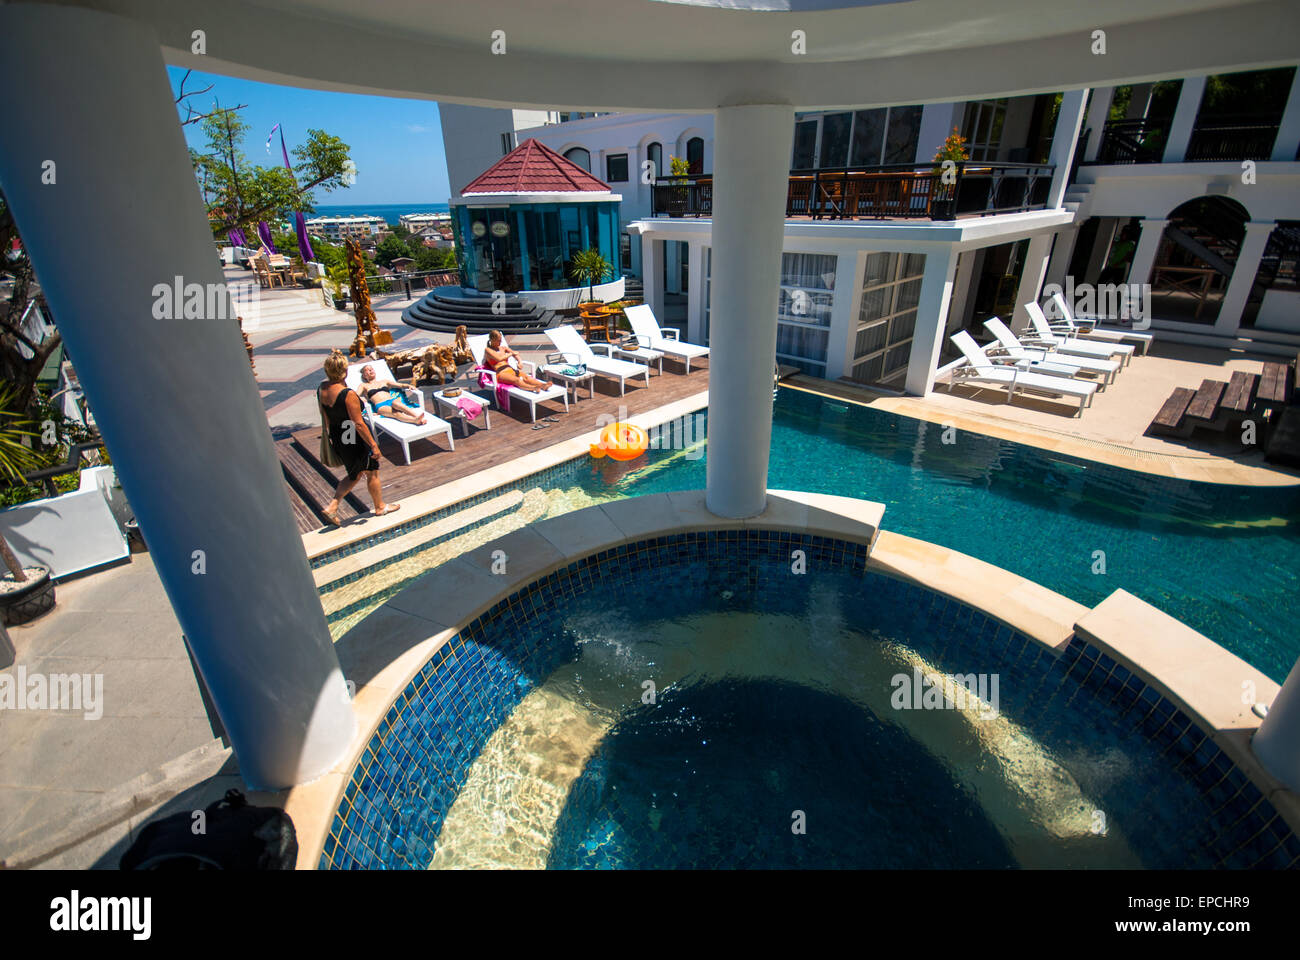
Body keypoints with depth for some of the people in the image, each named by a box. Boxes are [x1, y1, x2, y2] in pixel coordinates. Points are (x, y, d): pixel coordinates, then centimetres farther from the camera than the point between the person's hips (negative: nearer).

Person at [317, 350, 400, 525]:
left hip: (337, 439, 8)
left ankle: (332, 506, 16)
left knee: (354, 474, 24)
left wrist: (333, 438, 21)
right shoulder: (348, 394, -27)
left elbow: (327, 418, 9)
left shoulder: (321, 389, -2)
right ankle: (380, 507, 33)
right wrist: (374, 445, -17)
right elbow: (359, 424, -24)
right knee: (372, 473, 15)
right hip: (356, 440, -8)